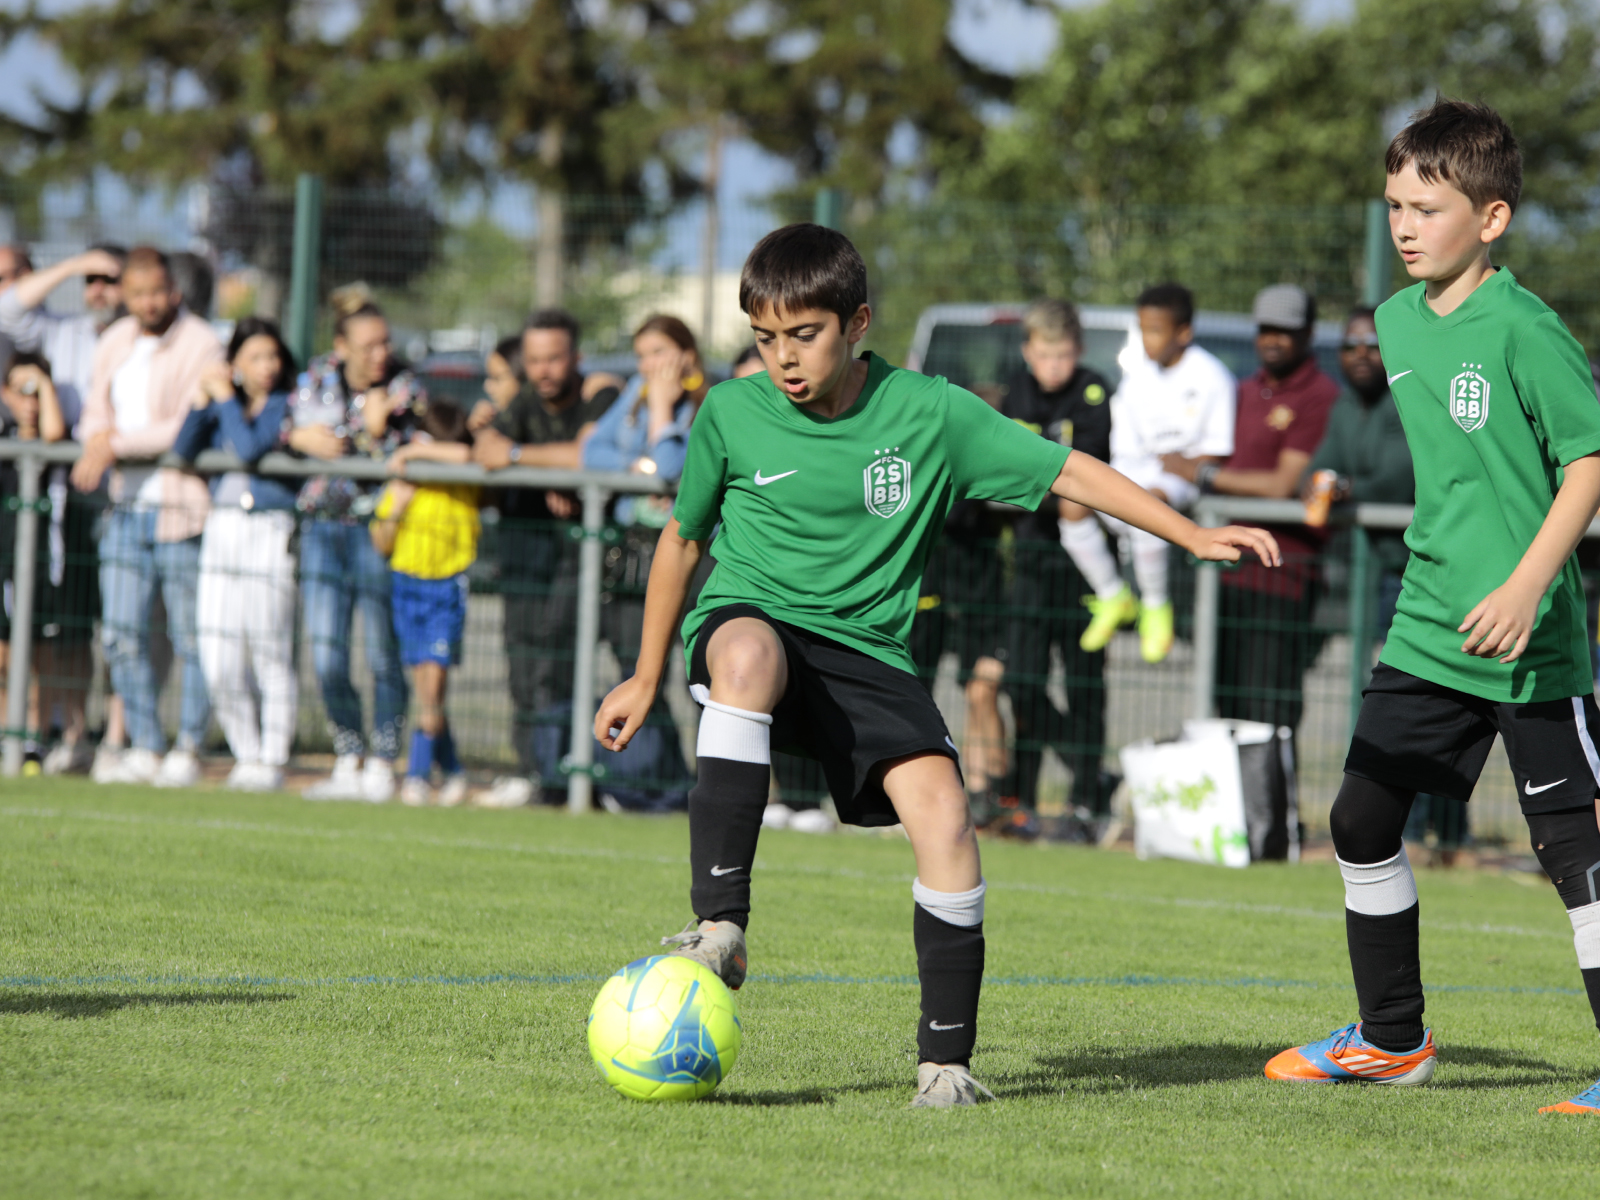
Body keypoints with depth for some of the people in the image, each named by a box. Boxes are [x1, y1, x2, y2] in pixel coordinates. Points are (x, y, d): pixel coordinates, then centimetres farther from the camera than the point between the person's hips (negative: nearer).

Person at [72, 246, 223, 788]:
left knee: (192, 636, -2)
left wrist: (118, 443, -16)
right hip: (126, 508, 7)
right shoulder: (115, 342, 14)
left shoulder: (199, 345, -9)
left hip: (180, 510, -7)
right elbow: (95, 413, 16)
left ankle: (187, 750, 5)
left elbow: (191, 428, -17)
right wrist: (98, 442, -8)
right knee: (121, 633, 4)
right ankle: (144, 748, 11)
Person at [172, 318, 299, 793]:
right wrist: (202, 398, -4)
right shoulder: (224, 403, 15)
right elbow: (182, 450, 5)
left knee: (270, 653, -5)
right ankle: (246, 755, 15)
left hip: (269, 529, -6)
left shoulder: (284, 405, -2)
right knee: (218, 659, 2)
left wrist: (224, 398, -7)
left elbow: (250, 448, -17)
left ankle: (271, 762, 1)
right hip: (221, 528, 6)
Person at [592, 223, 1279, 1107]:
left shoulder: (928, 412, -4)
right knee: (750, 654, -40)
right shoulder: (731, 413, -2)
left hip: (865, 650, 1)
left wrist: (1196, 537, -6)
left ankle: (946, 1059, -6)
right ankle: (718, 924, -41)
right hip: (747, 619, -1)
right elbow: (683, 538, 13)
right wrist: (647, 678, 19)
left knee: (942, 812, -21)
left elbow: (1066, 471, 0)